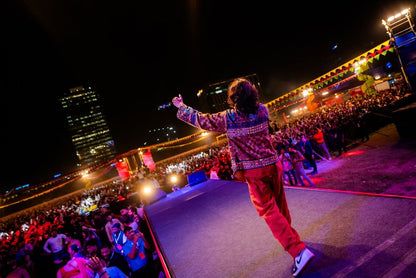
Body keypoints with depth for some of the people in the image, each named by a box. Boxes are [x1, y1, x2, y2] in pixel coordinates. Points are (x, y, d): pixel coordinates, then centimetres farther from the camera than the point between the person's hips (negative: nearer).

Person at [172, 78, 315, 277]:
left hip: (253, 171, -5)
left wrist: (180, 106, 15)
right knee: (280, 205, 23)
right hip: (273, 164, 6)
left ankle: (298, 250, -2)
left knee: (270, 211, 2)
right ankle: (288, 236, 48)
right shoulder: (262, 110, -3)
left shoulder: (227, 118, -14)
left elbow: (200, 119, -1)